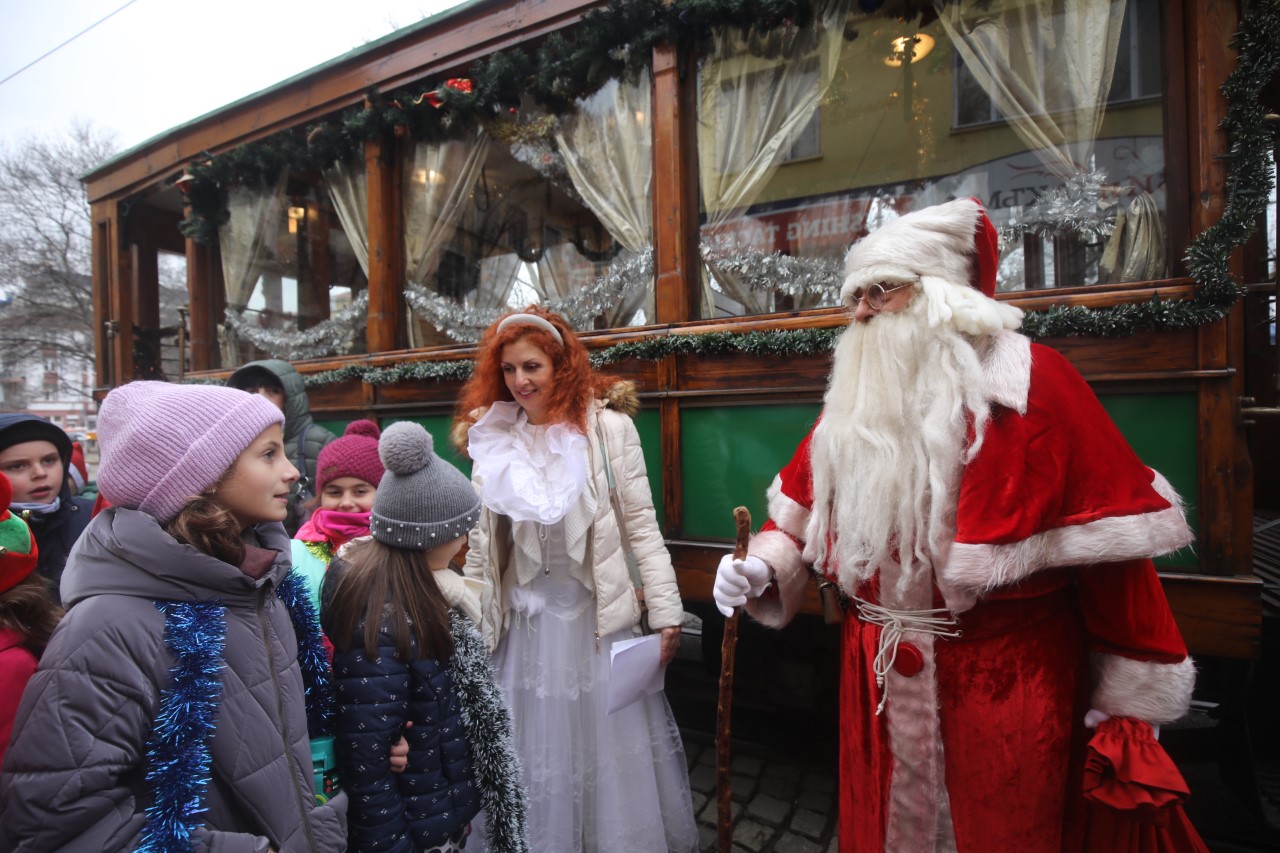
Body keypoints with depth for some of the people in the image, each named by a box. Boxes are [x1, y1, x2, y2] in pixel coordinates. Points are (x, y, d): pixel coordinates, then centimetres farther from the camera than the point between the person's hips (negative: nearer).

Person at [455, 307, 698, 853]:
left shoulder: (609, 426, -8)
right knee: (537, 747, 16)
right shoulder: (493, 438, 2)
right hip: (525, 618, 3)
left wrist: (665, 613, -9)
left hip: (599, 613, -2)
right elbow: (480, 546, 7)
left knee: (609, 740, 12)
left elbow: (641, 526, -7)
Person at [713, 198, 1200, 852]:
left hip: (1004, 685, -4)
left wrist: (1132, 692, -7)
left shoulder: (1028, 381, -10)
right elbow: (803, 513, 11)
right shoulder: (854, 397, 6)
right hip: (878, 683, 5)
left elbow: (1110, 536, -10)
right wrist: (761, 566, -7)